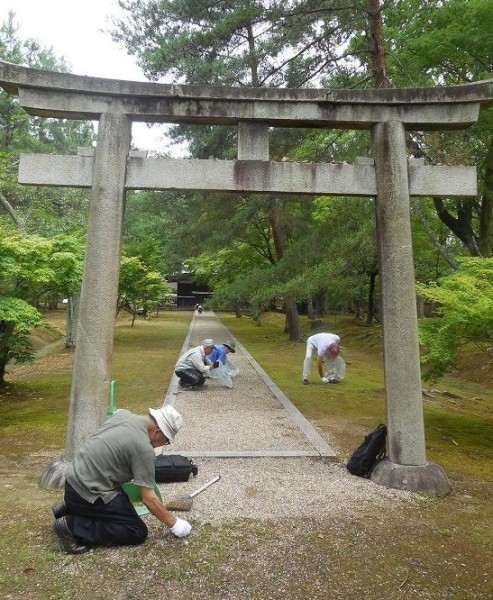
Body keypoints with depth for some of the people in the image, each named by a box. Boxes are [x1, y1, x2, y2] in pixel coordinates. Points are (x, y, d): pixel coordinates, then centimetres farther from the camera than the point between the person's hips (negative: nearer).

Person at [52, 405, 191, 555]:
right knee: (138, 532, -3)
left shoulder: (123, 414, 2)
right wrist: (173, 524, -4)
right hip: (88, 491, -9)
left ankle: (68, 508, 17)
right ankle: (72, 526, -7)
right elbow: (148, 498, -16)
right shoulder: (144, 448, -20)